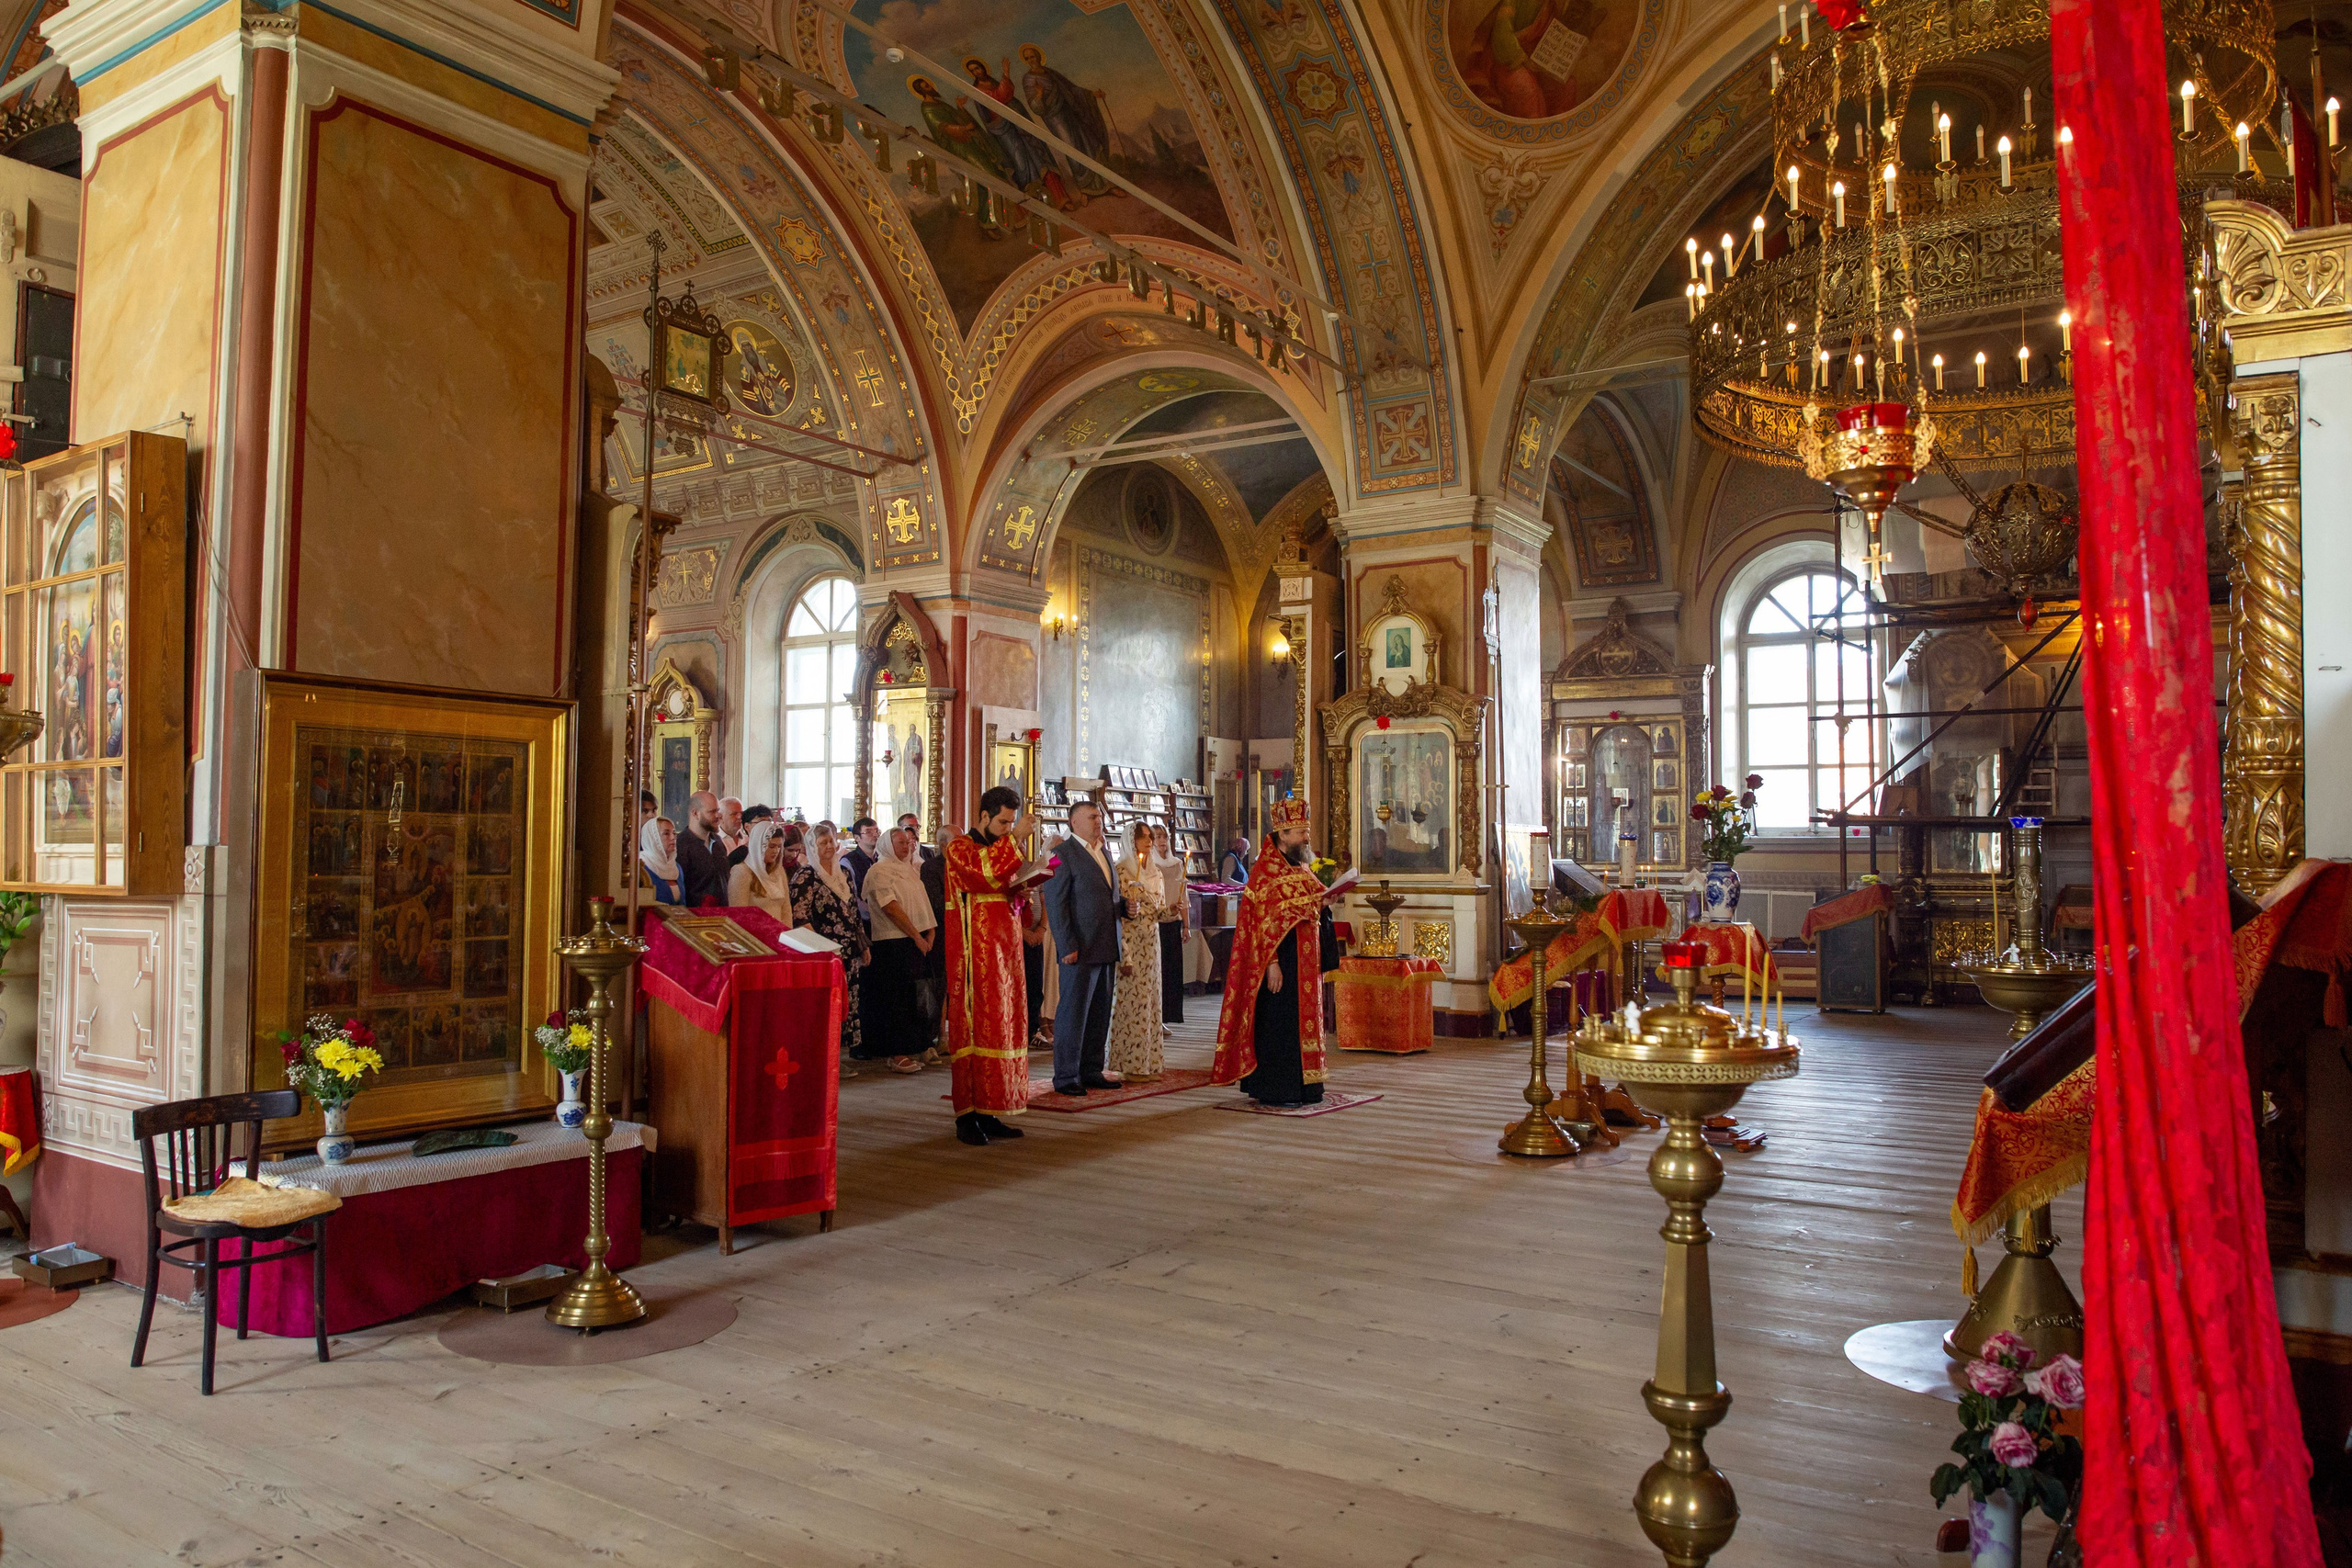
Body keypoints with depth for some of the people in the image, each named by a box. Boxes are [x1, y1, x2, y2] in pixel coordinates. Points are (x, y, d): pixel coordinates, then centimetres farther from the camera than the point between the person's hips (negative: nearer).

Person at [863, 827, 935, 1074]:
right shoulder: (880, 870, -6)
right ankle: (898, 1055, -4)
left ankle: (904, 1052, 12)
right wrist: (917, 936, -12)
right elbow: (891, 907, -14)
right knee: (897, 998, -7)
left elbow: (922, 903, 18)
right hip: (892, 942, -8)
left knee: (910, 1000, 7)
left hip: (915, 942, 8)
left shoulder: (910, 869, 19)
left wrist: (930, 934, 4)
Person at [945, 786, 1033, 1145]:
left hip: (1004, 950, 8)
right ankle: (967, 1115, -6)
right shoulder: (960, 849, -4)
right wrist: (1014, 840, -20)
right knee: (974, 1027, -9)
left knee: (1001, 1027, 6)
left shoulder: (1002, 850, 20)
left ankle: (989, 1112, 10)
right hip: (974, 956, -8)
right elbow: (984, 875, -24)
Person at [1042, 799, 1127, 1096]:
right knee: (1073, 1013, -2)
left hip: (1106, 949, 8)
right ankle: (1066, 1076, 6)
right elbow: (1055, 902, -13)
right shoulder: (1064, 854, -8)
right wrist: (1067, 946, -17)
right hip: (1080, 949, -8)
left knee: (1100, 1014, 12)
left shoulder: (1104, 853, 18)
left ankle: (1092, 1071, 21)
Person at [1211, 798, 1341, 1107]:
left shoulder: (1301, 868, 14)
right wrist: (1271, 963, -21)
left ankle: (1302, 1084, 18)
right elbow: (1262, 921, -16)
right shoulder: (1264, 872, -12)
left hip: (1306, 960, 9)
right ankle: (1274, 1090, 2)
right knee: (1277, 1023, -5)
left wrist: (1323, 904, 0)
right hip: (1281, 960, -9)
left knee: (1304, 1019, 11)